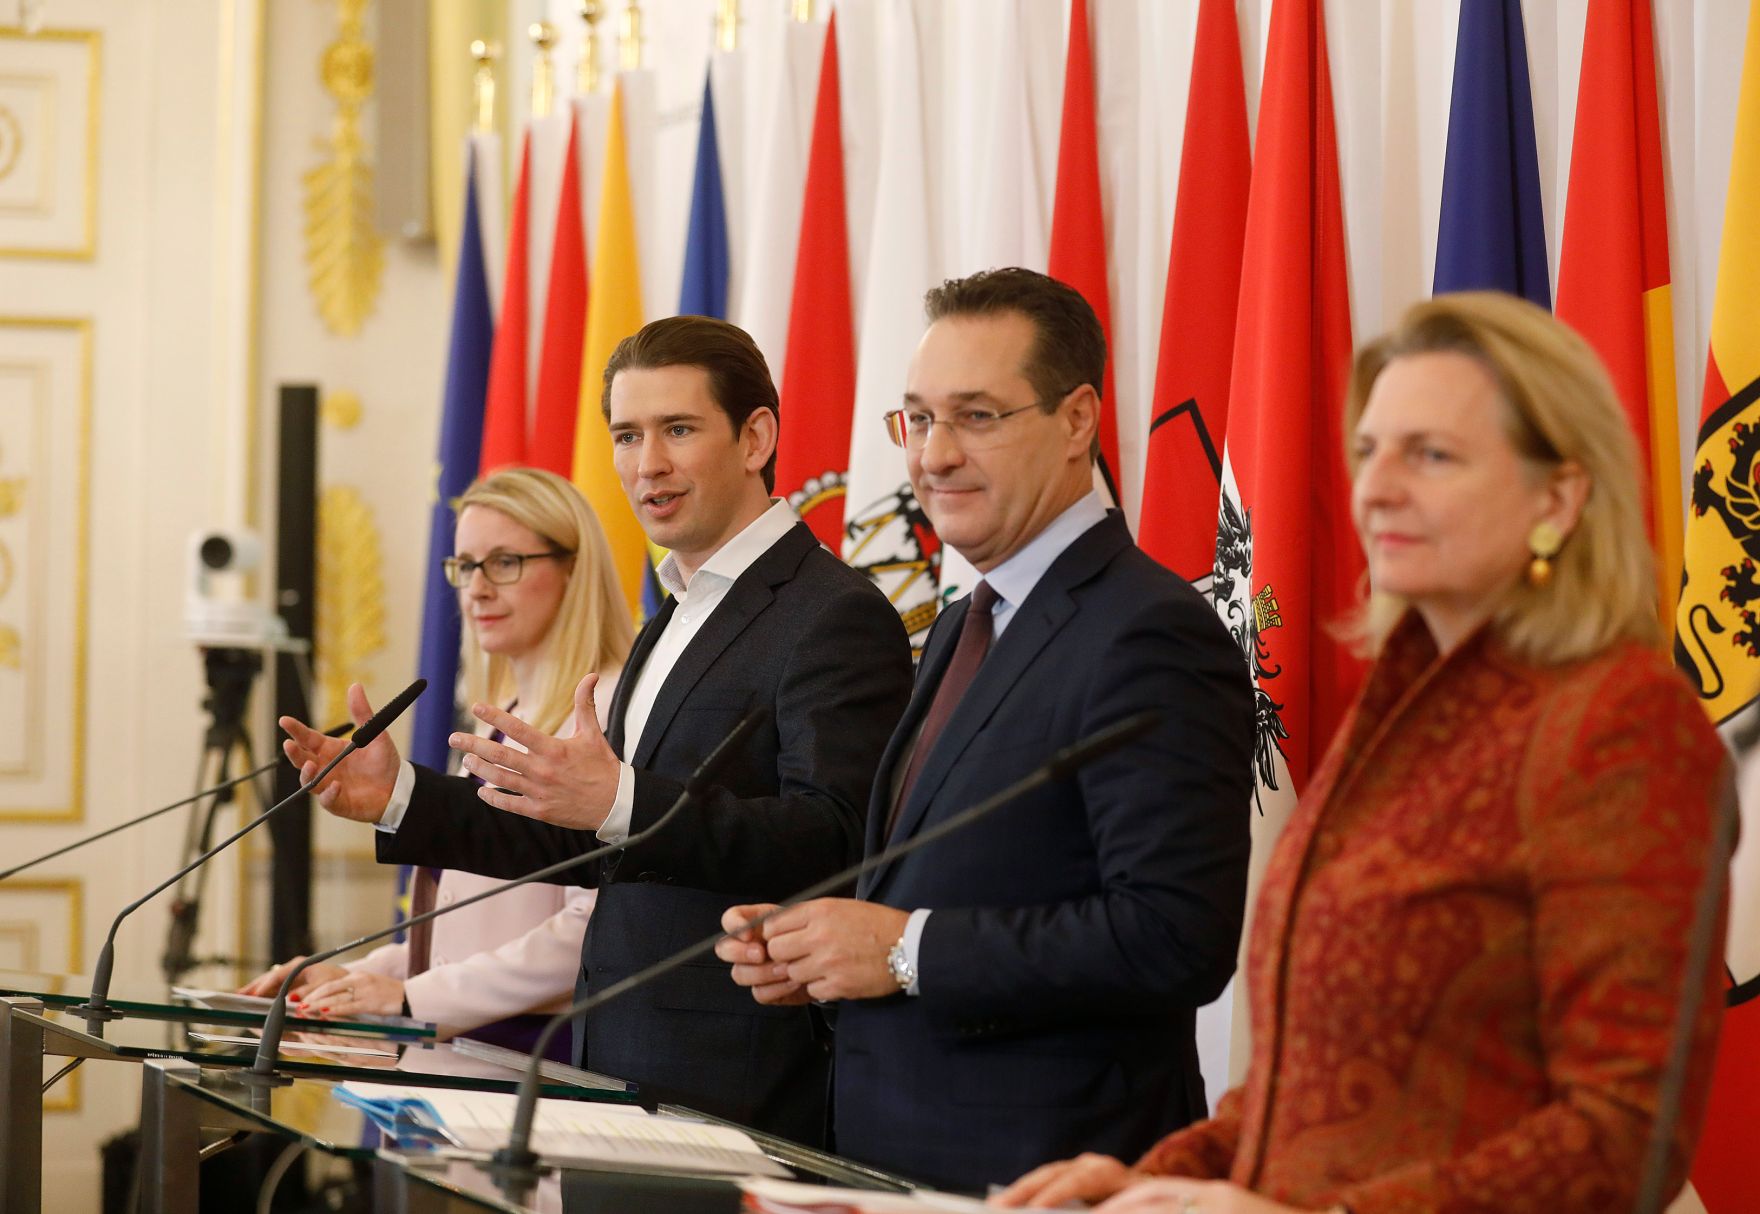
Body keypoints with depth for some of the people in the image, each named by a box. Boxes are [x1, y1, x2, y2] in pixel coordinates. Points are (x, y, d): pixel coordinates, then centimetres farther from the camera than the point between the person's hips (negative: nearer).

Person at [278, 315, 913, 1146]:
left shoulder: (834, 619, -11)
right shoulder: (675, 624, 21)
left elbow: (835, 842, -23)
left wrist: (621, 801, -34)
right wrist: (401, 802, 13)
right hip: (623, 1066, 9)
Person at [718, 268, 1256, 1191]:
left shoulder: (1148, 637, -16)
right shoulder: (962, 630, 15)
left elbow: (1176, 939, -24)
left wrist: (910, 950, -20)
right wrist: (811, 954, 2)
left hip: (1048, 1175, -8)